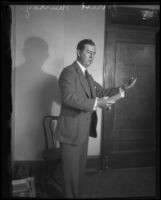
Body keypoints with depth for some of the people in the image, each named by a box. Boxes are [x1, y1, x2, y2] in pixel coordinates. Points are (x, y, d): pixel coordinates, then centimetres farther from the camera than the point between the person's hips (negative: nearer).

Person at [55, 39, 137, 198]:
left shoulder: (87, 76, 15)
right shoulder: (69, 72, -14)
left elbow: (101, 92, 20)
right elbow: (69, 97, -27)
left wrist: (122, 89, 9)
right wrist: (96, 103, -31)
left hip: (83, 131, 9)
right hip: (71, 132, -9)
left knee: (80, 168, 21)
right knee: (72, 171, 5)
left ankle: (77, 194, 38)